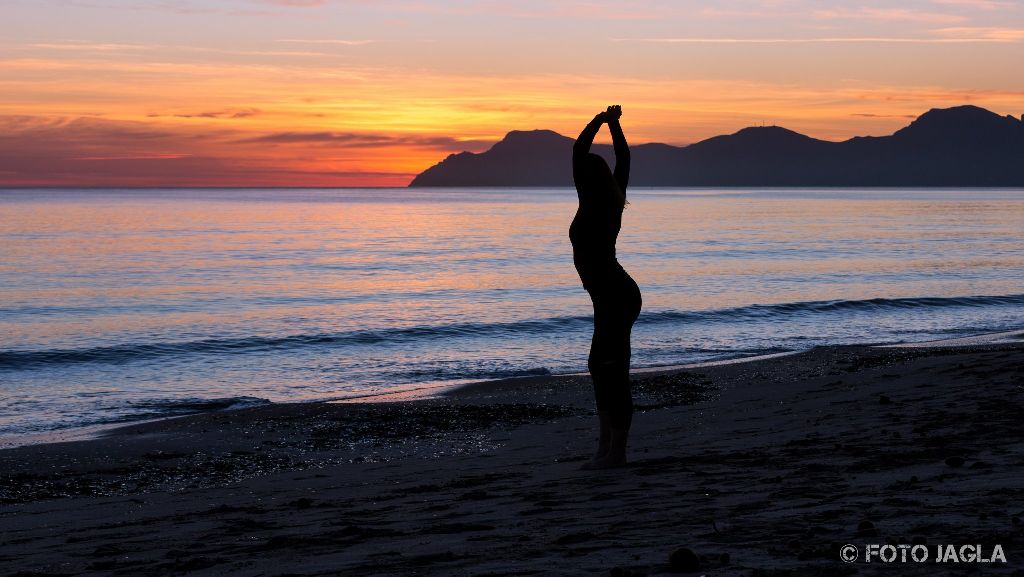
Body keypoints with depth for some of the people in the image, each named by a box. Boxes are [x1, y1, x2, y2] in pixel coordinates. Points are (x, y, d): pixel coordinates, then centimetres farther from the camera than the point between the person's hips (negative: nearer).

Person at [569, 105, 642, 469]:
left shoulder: (591, 207, -15)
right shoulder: (613, 203, 7)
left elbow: (578, 152, -18)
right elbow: (623, 158, 20)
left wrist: (601, 121, -7)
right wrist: (613, 124, 21)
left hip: (613, 298, -10)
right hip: (618, 294, 10)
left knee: (612, 371, -6)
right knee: (600, 368, 14)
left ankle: (615, 452, -2)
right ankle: (606, 447, 19)